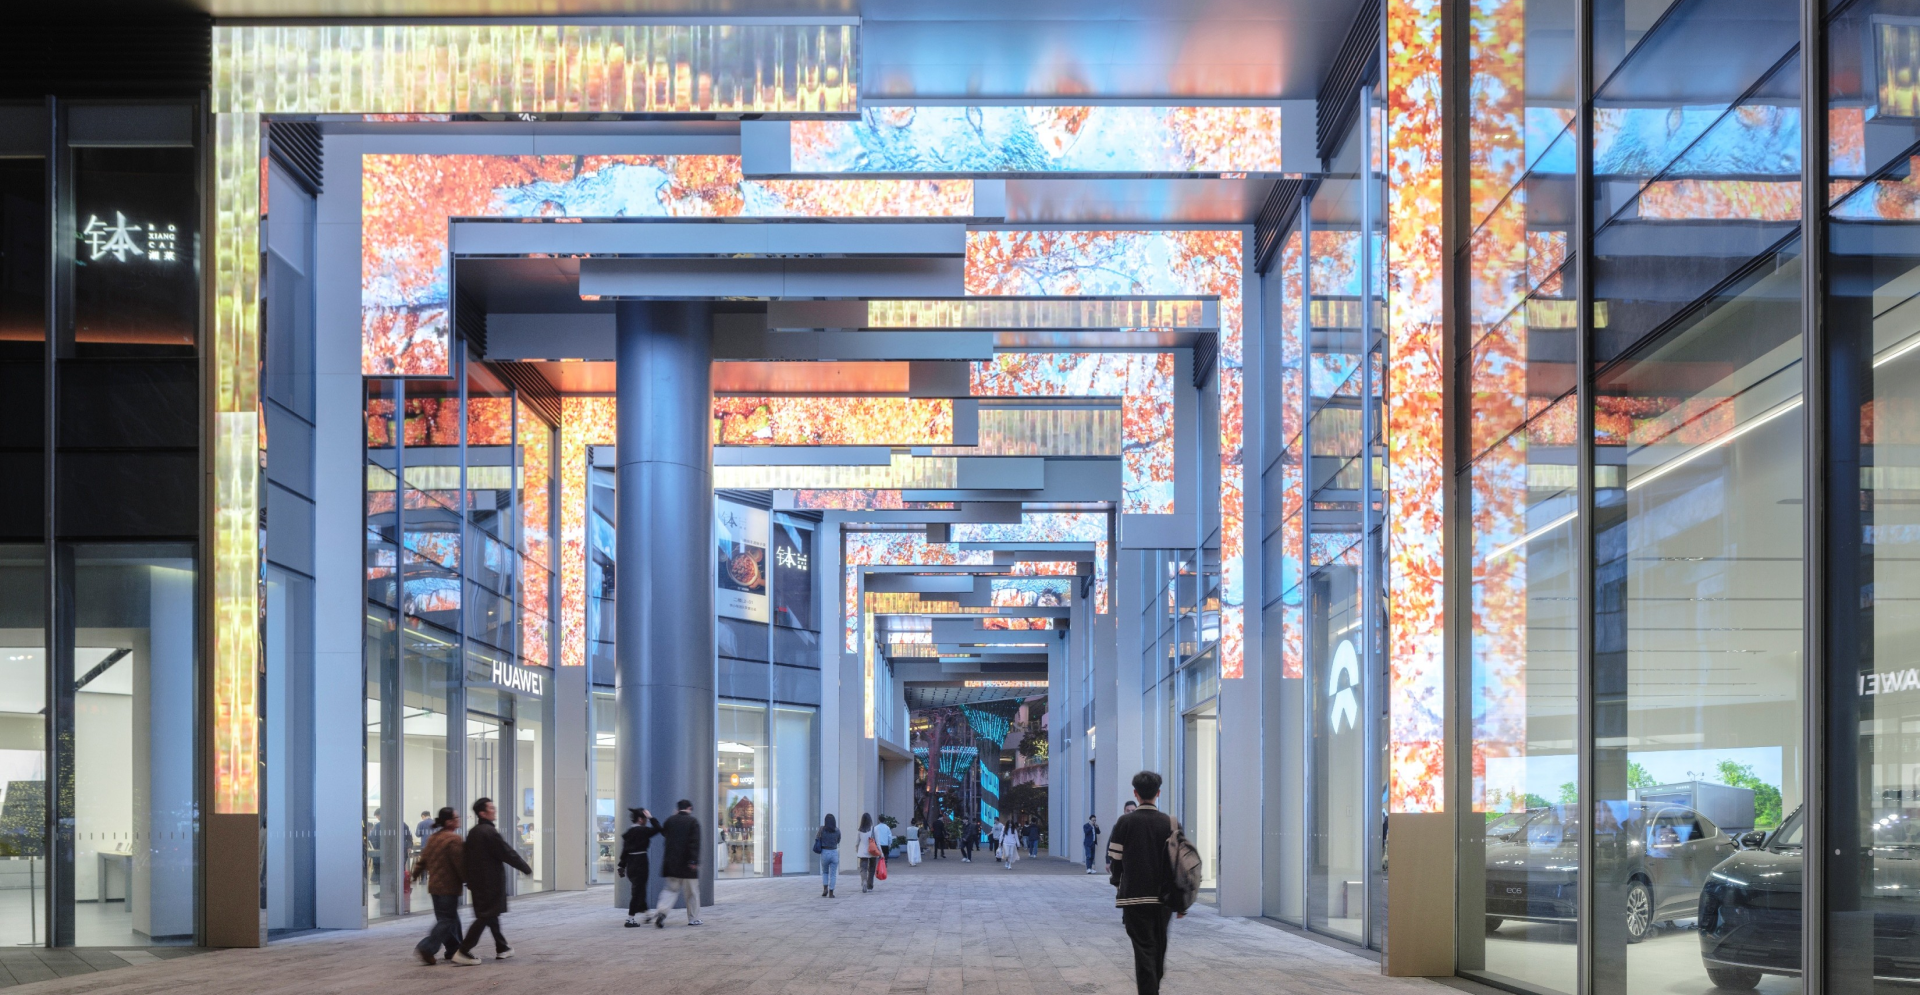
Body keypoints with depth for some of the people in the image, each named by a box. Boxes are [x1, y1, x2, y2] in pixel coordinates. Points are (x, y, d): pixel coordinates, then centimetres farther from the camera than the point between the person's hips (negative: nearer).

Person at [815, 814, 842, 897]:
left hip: (824, 853, 0)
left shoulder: (822, 829, -7)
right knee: (833, 874, 7)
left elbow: (817, 839, 3)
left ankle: (825, 888, 4)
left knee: (825, 872, 22)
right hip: (834, 853, 0)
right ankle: (831, 893, 3)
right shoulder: (837, 830, -4)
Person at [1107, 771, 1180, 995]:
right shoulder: (1169, 823, 1)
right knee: (1159, 948, 19)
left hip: (1135, 897, -3)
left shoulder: (1124, 822, -4)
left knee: (1144, 949, -3)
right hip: (1163, 897, 3)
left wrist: (1118, 885, 15)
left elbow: (1115, 860, -3)